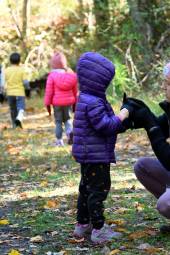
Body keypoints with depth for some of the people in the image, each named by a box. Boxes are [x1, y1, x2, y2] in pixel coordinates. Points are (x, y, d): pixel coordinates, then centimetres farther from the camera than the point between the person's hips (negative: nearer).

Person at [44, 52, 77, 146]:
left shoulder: (52, 76, -10)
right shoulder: (71, 75, 3)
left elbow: (49, 91, -8)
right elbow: (75, 91, 10)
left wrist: (47, 104, 0)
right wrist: (75, 102, 21)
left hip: (57, 102, -3)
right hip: (68, 101, 3)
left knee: (58, 121, 7)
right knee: (67, 118, 18)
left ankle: (59, 140, 7)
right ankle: (70, 131, -9)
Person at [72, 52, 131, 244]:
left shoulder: (85, 99, 11)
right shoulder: (93, 103, -22)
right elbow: (105, 126, -25)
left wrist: (118, 122, 13)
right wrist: (121, 117, -13)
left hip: (88, 155, 11)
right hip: (96, 155, -11)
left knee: (86, 188, 18)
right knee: (98, 189, -7)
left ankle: (82, 224, 28)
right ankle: (99, 230, -4)